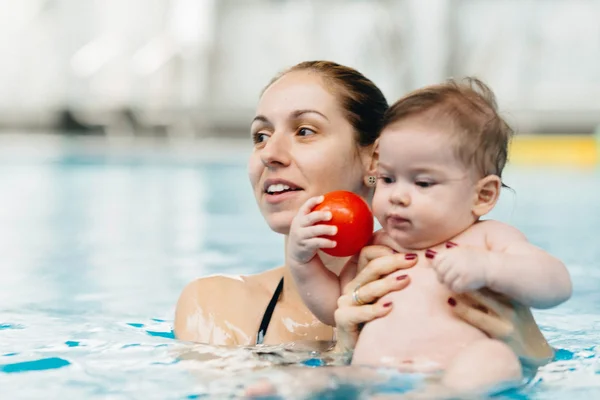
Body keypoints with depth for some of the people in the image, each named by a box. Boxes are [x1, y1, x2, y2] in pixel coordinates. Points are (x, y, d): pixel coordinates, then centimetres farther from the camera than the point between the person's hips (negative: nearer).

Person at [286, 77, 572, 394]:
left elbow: (557, 286, -4)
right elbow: (334, 308, 35)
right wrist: (302, 261, 18)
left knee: (492, 360, -35)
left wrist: (487, 268, -20)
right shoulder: (374, 248, 24)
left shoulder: (487, 239, 9)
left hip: (452, 382, -3)